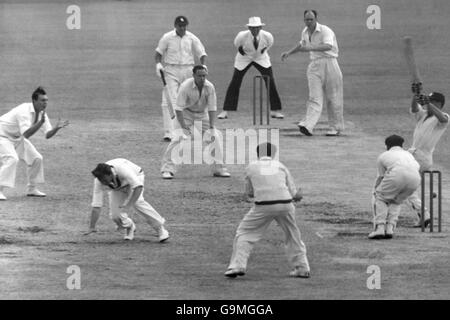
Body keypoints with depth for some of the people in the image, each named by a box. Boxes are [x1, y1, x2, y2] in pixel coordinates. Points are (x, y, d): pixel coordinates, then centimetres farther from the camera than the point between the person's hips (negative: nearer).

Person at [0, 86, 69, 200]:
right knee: (11, 159, -28)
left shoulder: (42, 113, -6)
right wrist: (41, 122, -44)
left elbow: (48, 135, -4)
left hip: (17, 138, 8)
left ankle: (31, 189, 18)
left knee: (36, 158, 3)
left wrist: (56, 128, -22)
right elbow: (26, 134, -39)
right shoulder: (24, 111, -32)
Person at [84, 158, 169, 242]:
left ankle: (159, 227, -18)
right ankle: (129, 227, 20)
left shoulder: (122, 169, -42)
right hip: (116, 189, 3)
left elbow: (138, 187, -46)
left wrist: (128, 204, -54)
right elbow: (96, 206, -25)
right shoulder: (99, 181, -30)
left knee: (137, 201, -32)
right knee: (115, 215, -15)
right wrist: (91, 228, -27)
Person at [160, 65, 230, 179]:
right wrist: (184, 127, -29)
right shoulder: (186, 87, -27)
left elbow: (212, 108, -10)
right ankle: (167, 169, -15)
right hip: (186, 113, -4)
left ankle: (219, 168, 8)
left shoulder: (210, 87, -17)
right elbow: (178, 108, -24)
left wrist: (211, 127, -16)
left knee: (214, 139, -5)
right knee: (179, 138, -19)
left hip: (202, 114, 4)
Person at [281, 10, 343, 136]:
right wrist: (289, 53, 29)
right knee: (315, 98, -8)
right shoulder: (305, 32, 10)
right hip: (314, 66, 5)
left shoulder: (325, 31, -13)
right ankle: (307, 126, -25)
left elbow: (328, 46, -32)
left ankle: (335, 128, 15)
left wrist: (311, 48, -41)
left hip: (329, 63, -5)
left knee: (333, 98, 3)